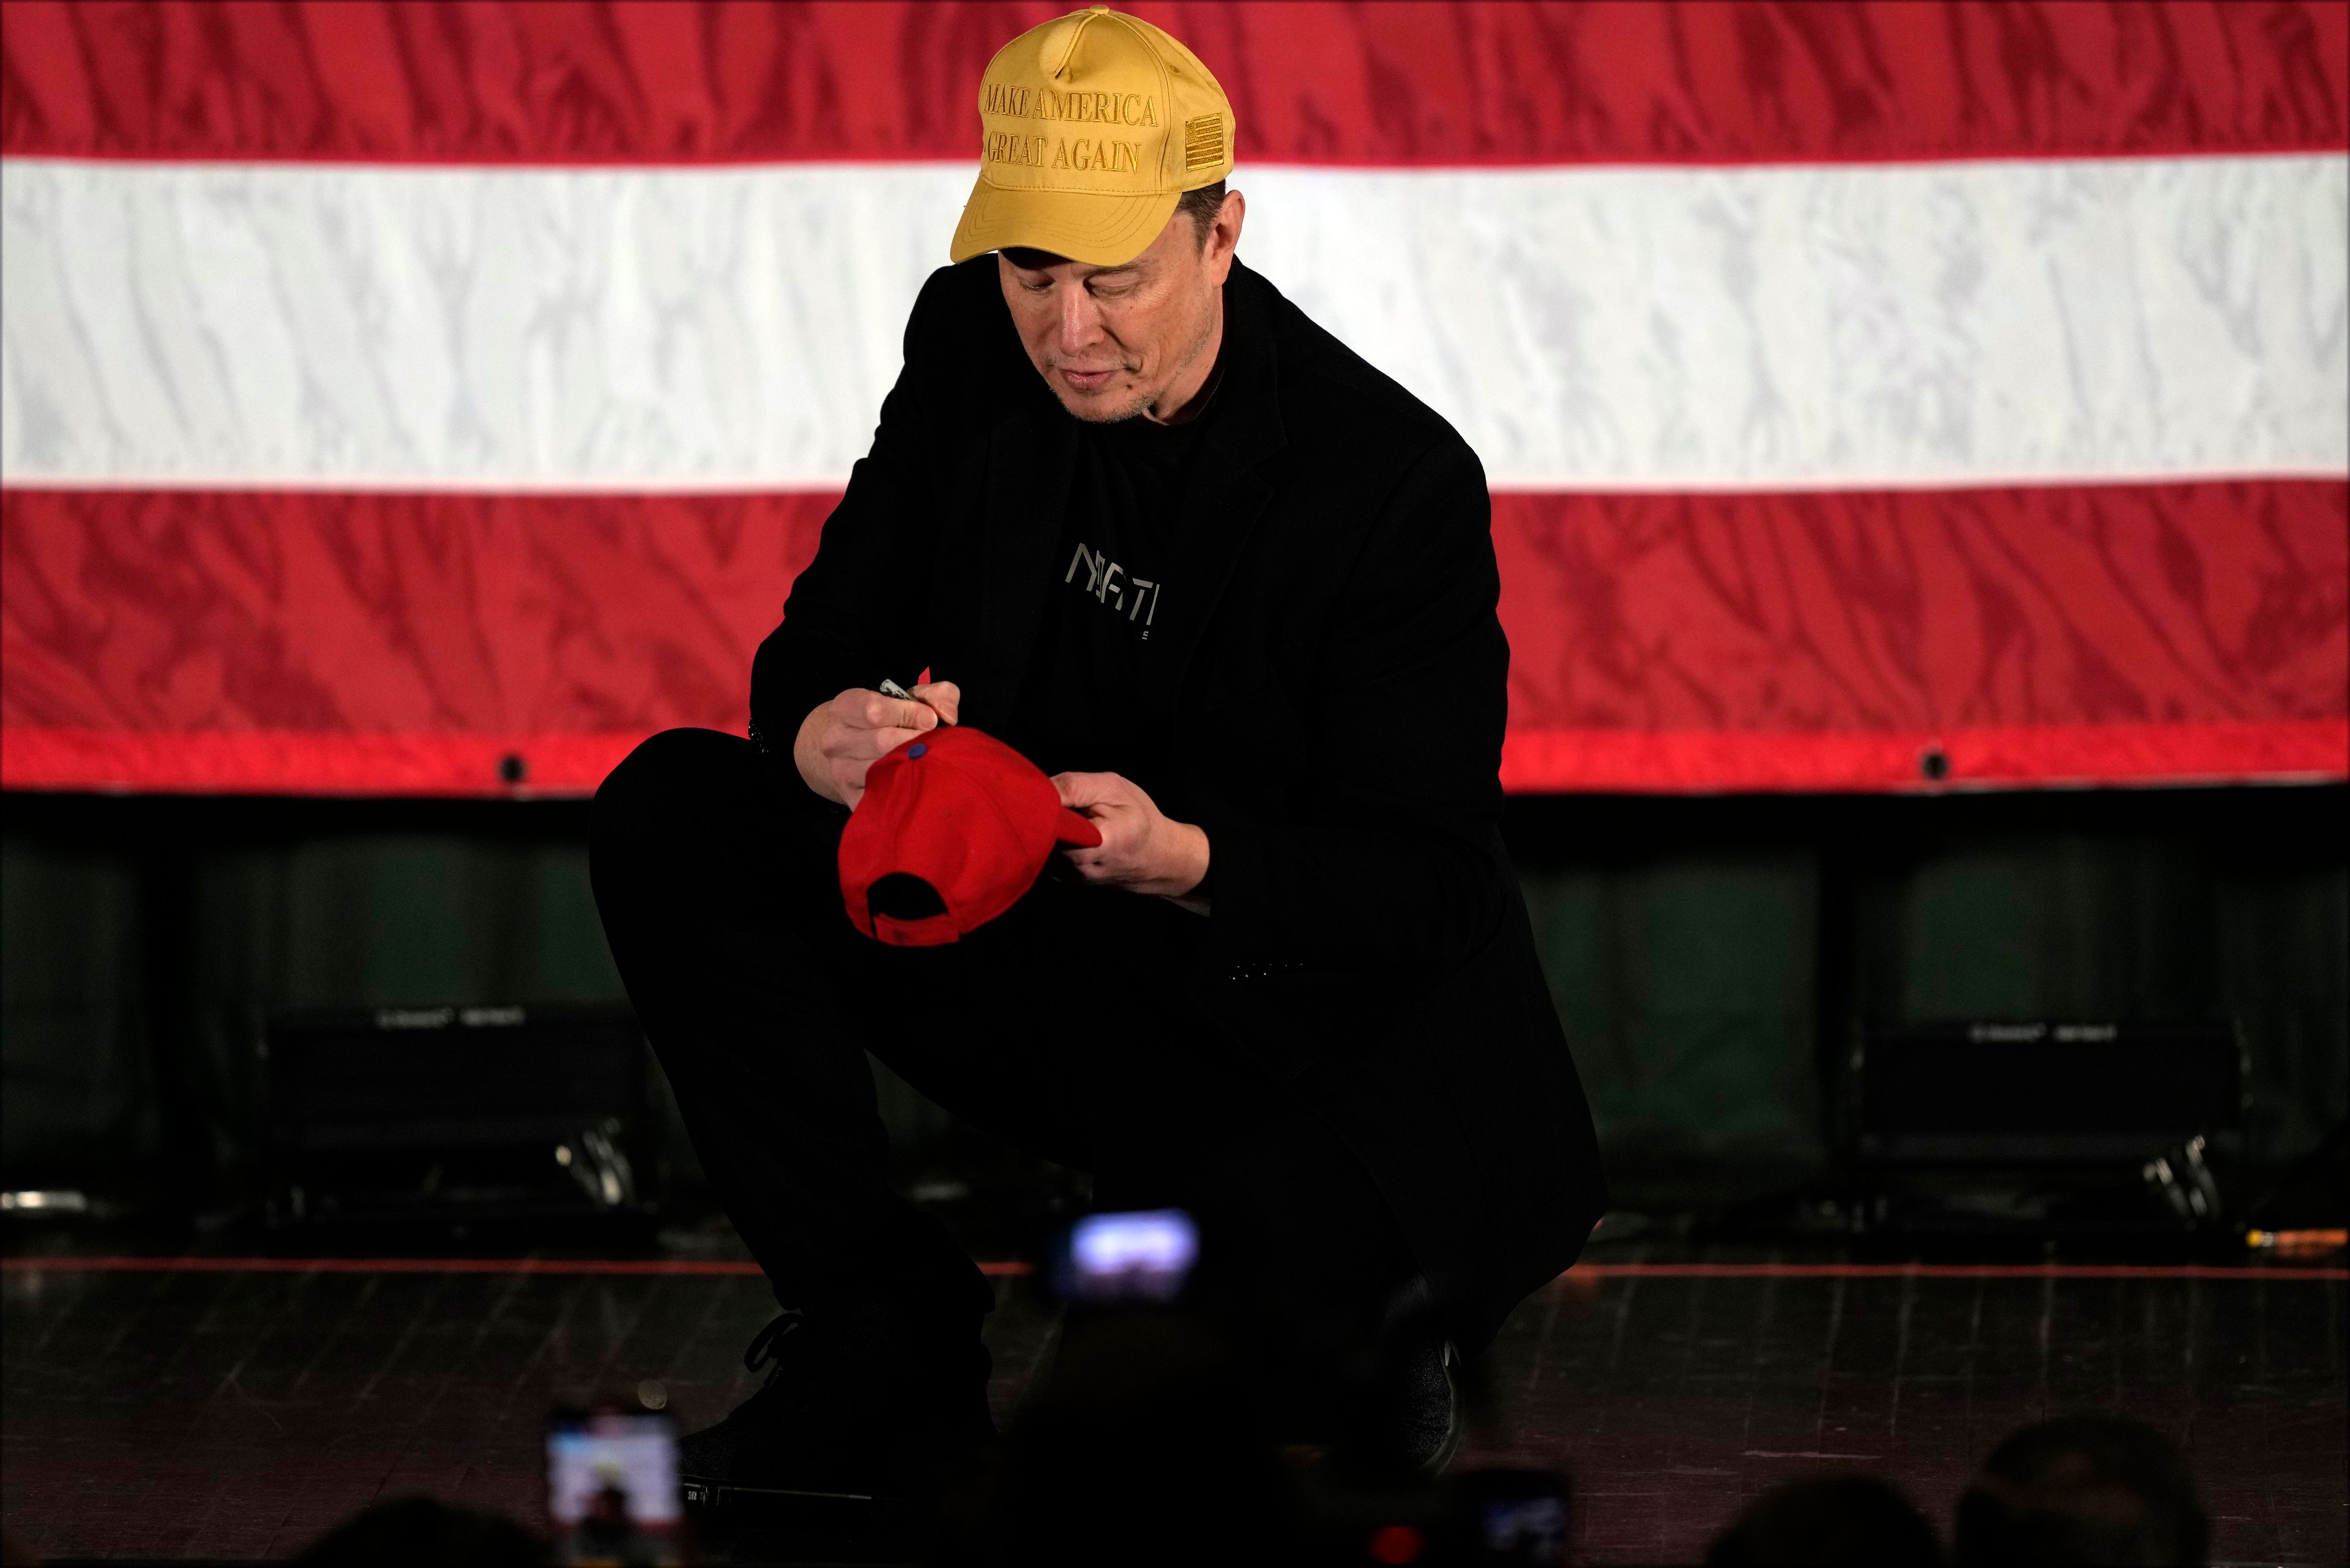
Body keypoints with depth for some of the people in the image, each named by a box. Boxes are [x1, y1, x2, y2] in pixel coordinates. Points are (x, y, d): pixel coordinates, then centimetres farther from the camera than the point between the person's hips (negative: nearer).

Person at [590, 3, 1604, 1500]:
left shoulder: (1398, 479, -21)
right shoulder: (972, 346, -5)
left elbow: (1426, 879, -19)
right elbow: (824, 640, 0)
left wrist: (1181, 857, -38)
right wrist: (824, 736, -26)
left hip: (1314, 1041, -6)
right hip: (1032, 956, 6)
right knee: (671, 822, -12)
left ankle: (1360, 1330, 6)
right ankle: (888, 1342, -6)